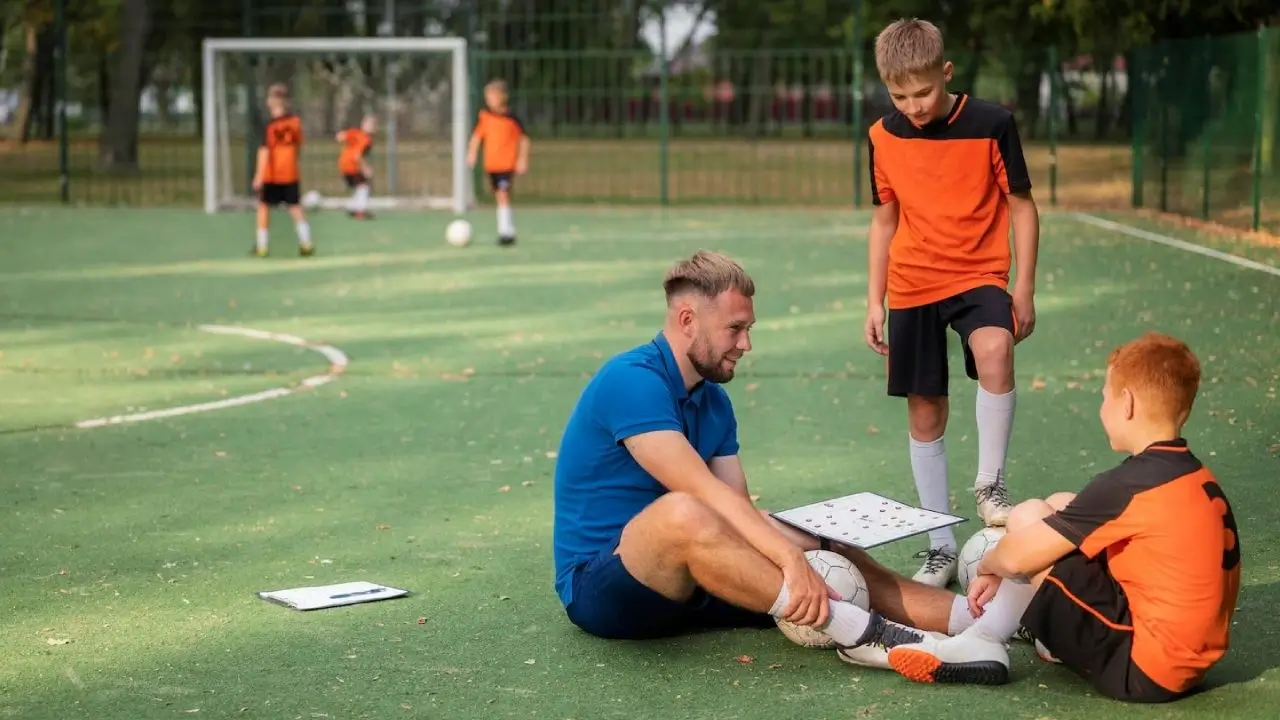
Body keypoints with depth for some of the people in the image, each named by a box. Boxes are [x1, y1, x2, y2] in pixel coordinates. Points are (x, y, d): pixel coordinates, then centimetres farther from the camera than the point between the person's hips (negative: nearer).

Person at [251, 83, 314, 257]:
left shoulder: (270, 125, -13)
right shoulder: (295, 122, 0)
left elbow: (264, 151, -15)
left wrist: (258, 176, -14)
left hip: (271, 174, -4)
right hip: (291, 173, 4)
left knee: (264, 206, 11)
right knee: (295, 207, 7)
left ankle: (261, 246, 14)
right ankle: (306, 242, -4)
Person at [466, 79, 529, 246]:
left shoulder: (511, 117, -9)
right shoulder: (484, 116, 2)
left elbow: (523, 138, -1)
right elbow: (477, 136, 9)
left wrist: (523, 159, -5)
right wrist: (472, 152, -5)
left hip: (508, 164, -5)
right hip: (491, 164, 5)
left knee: (503, 195, -17)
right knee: (500, 198, 13)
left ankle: (506, 231, -16)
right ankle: (509, 230, 25)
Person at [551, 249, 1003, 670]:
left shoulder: (713, 401, 10)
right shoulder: (631, 381, -18)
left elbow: (739, 510, 3)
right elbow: (702, 492, -28)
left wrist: (811, 557, -15)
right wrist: (791, 558, -35)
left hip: (680, 582, 8)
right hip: (599, 585, -8)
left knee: (830, 557, -4)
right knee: (683, 514, -39)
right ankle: (854, 630, -38)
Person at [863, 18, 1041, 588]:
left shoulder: (991, 124, -9)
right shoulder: (884, 137, 1)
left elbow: (1022, 207, -2)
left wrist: (1023, 291, -5)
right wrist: (874, 302, 8)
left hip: (978, 276, -3)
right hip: (911, 288, 3)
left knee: (994, 349, -34)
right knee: (925, 411, 5)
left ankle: (990, 485, -17)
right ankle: (940, 546, 15)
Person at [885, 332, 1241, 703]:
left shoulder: (1128, 485, -18)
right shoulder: (1203, 481, 8)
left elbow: (1016, 557, -14)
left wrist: (987, 566, 11)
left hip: (1140, 673, -9)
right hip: (1190, 665, 9)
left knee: (1029, 516, -3)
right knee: (1059, 508, 15)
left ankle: (982, 642, 8)